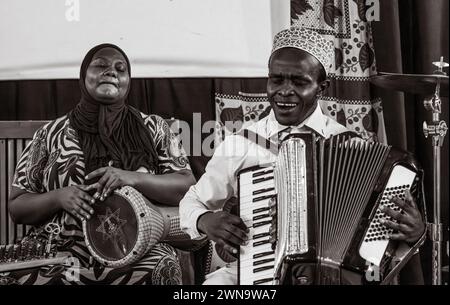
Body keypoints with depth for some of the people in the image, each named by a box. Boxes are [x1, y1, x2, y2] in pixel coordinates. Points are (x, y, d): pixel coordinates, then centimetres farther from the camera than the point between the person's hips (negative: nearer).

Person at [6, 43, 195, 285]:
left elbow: (188, 188, 0)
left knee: (162, 272, -32)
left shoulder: (152, 129, 8)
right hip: (61, 251, 1)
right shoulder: (51, 134, 9)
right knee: (12, 275, -26)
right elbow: (17, 208, 9)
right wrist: (59, 197, -12)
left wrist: (133, 178, -16)